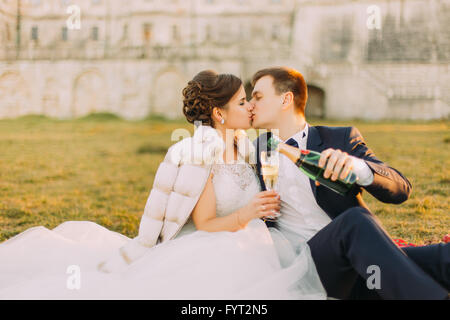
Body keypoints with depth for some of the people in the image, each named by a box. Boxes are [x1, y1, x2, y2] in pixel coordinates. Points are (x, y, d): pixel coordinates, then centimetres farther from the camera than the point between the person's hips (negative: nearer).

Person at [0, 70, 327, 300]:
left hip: (240, 249, 9)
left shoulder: (245, 149, 11)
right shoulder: (201, 154, -10)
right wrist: (244, 216, -25)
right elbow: (205, 225, -12)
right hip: (197, 254, -9)